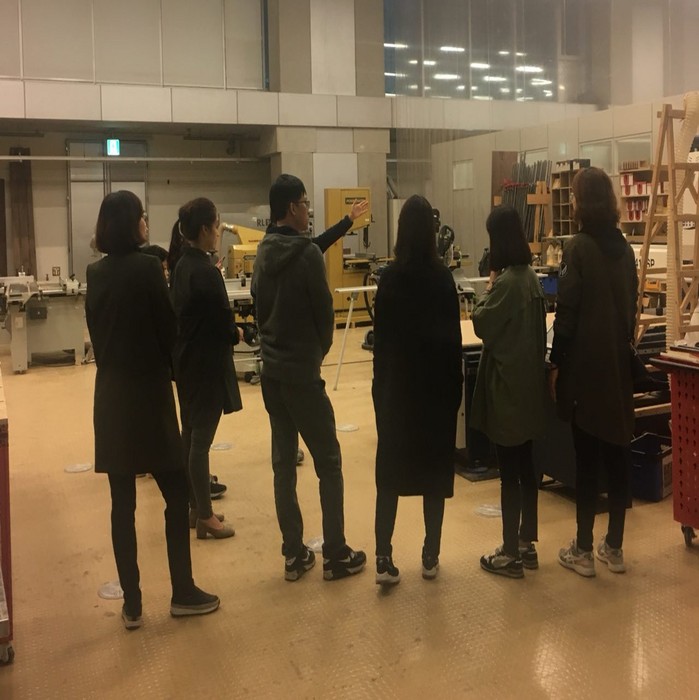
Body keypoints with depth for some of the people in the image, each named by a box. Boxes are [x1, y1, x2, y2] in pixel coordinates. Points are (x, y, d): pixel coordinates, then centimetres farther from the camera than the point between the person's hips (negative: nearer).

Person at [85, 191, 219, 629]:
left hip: (110, 393, 6)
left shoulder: (96, 274, 6)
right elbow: (168, 329, -7)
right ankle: (183, 593, 14)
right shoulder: (145, 267, -12)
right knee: (176, 494, 7)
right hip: (148, 391, -6)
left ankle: (132, 604, 15)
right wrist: (168, 367, 11)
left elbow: (96, 333, 11)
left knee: (122, 503, 8)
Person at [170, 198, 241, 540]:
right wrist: (238, 333, 2)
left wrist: (227, 329, 6)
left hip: (186, 360, 9)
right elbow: (223, 324, -18)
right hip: (206, 365, -9)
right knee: (202, 440, -2)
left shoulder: (182, 266, 8)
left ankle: (195, 507, 27)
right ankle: (205, 517, 8)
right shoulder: (206, 272, -20)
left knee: (190, 435, 15)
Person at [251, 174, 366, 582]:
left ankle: (294, 555, 18)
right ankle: (336, 556, 10)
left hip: (272, 369, 8)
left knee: (284, 463, 10)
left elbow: (260, 305, 11)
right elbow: (324, 311, -11)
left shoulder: (264, 253, 7)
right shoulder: (306, 255, -16)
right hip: (301, 371, -7)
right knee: (328, 463, 3)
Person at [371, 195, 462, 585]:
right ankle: (431, 557, 15)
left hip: (396, 383, 1)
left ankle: (385, 559, 1)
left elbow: (381, 336, 0)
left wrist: (382, 382, 9)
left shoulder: (390, 277, -5)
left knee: (390, 469, 6)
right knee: (434, 469, 9)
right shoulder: (443, 277, -6)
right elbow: (454, 336, -3)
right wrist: (456, 385, 7)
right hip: (436, 383, 0)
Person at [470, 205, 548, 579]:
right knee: (525, 467, 16)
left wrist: (488, 289, -1)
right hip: (527, 381, 9)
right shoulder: (530, 277, 8)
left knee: (509, 472, 0)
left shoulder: (507, 282, -20)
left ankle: (511, 554, 10)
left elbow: (481, 324, -11)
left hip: (506, 384, -9)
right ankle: (527, 544, 27)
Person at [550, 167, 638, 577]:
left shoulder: (579, 248, -12)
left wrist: (556, 363, -6)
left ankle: (584, 551, 10)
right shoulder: (624, 248, 7)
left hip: (586, 363, -6)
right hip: (619, 362, 6)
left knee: (587, 459, 1)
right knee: (617, 455, 10)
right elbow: (631, 307, 12)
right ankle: (615, 548, 20)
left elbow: (567, 313, -14)